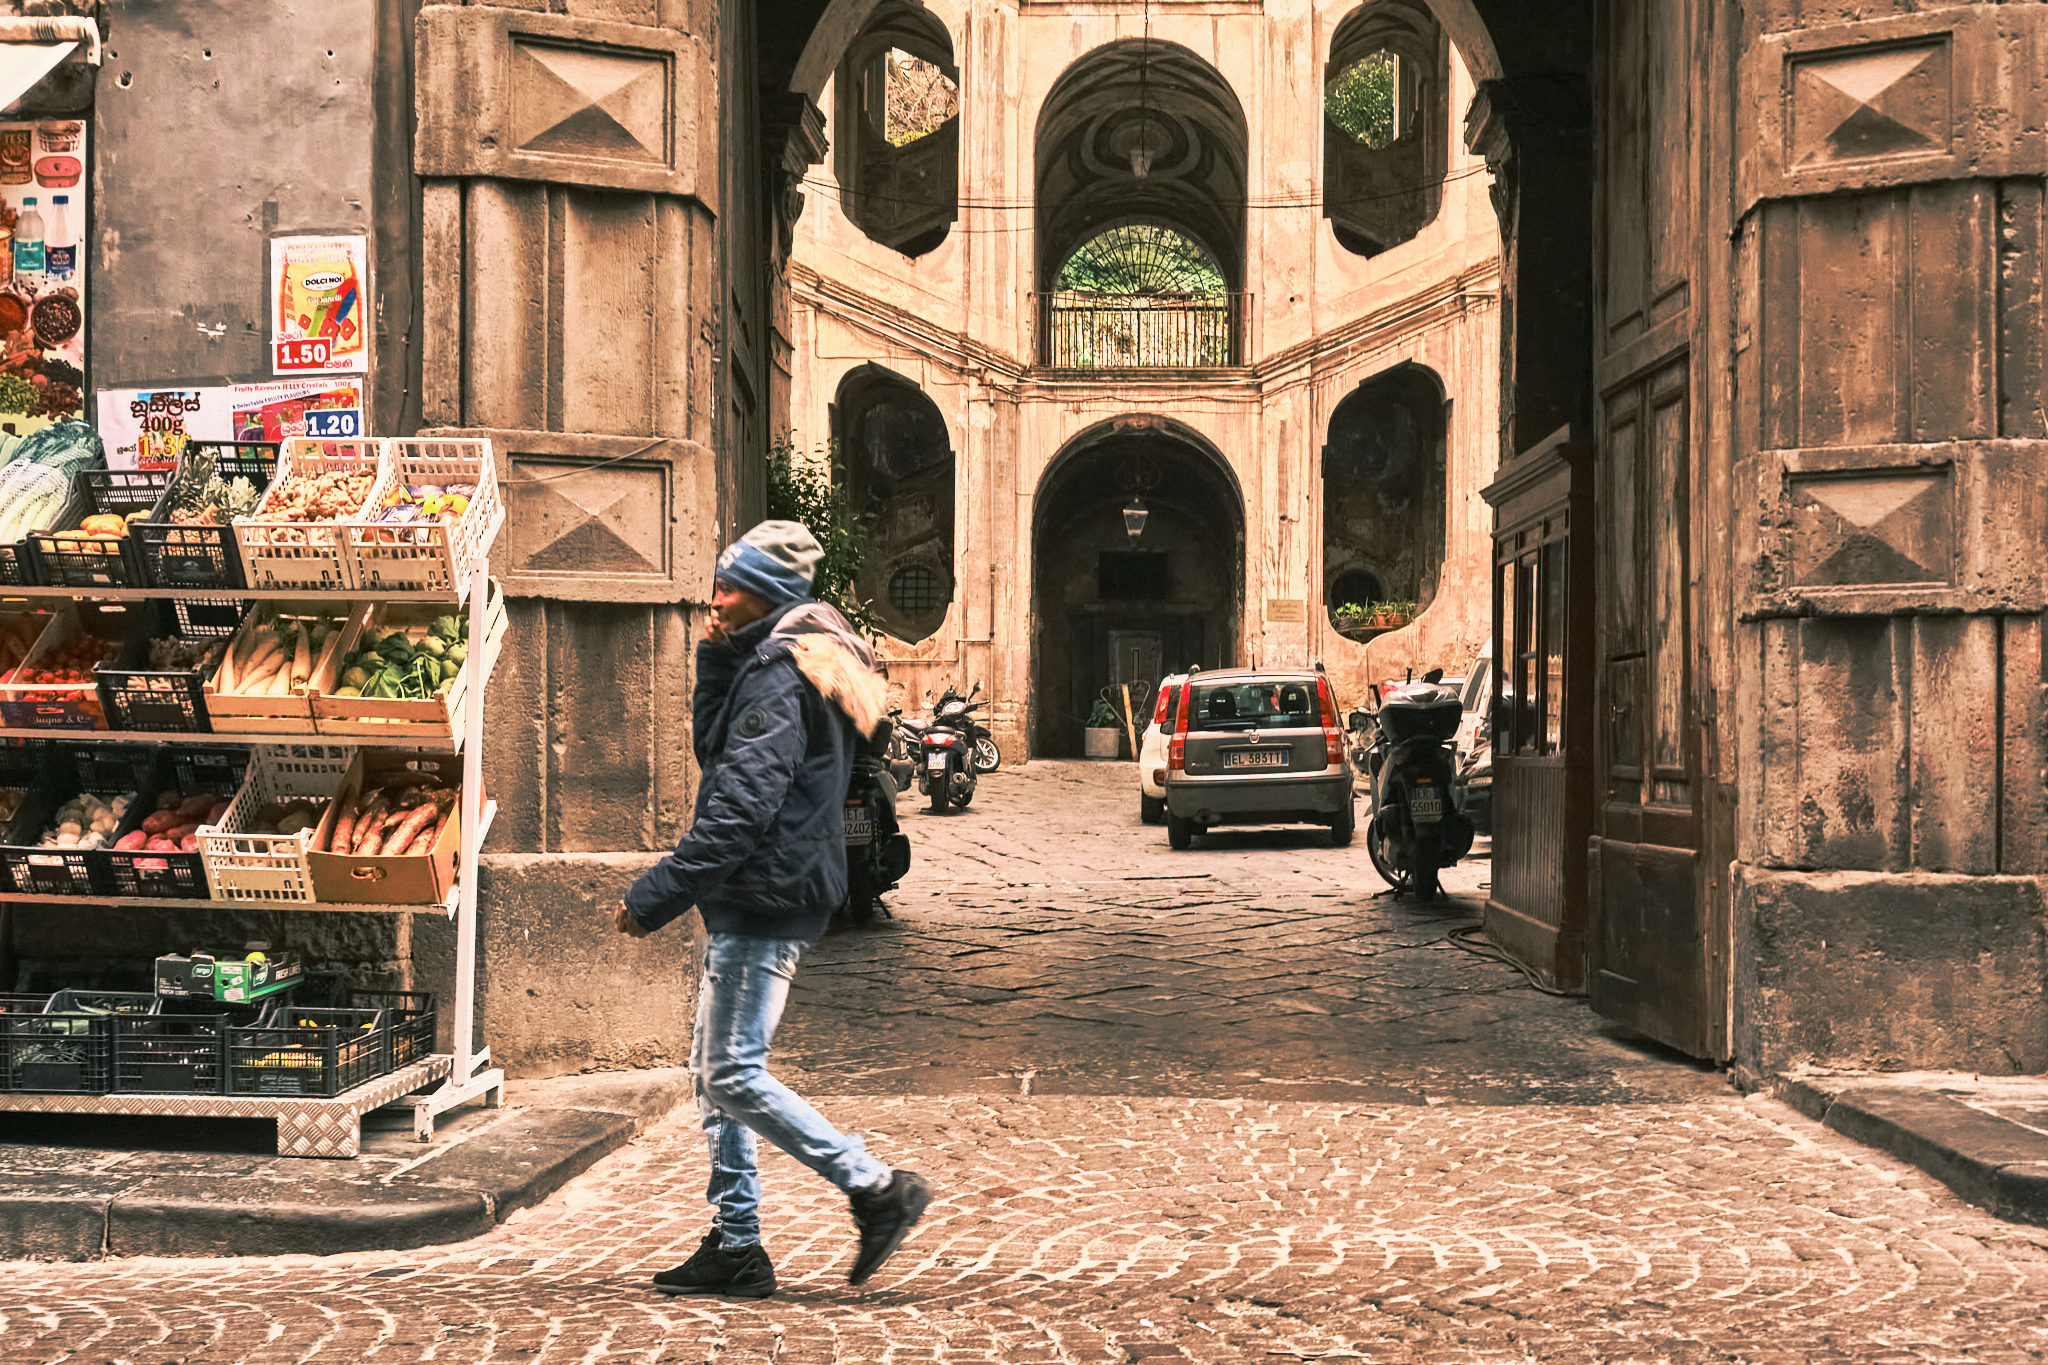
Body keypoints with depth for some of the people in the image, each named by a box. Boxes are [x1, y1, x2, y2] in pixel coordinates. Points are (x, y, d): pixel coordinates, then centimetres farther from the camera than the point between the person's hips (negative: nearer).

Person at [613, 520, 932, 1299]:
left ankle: (878, 1190, -3)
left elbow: (740, 807, -23)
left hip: (766, 900, -11)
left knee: (733, 1075, -9)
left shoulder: (779, 679, -17)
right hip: (752, 900, 11)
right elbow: (716, 753, 22)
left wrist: (656, 896, -22)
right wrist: (715, 664, 8)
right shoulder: (765, 667, 16)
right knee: (714, 1072, 13)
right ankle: (735, 1248, 18)